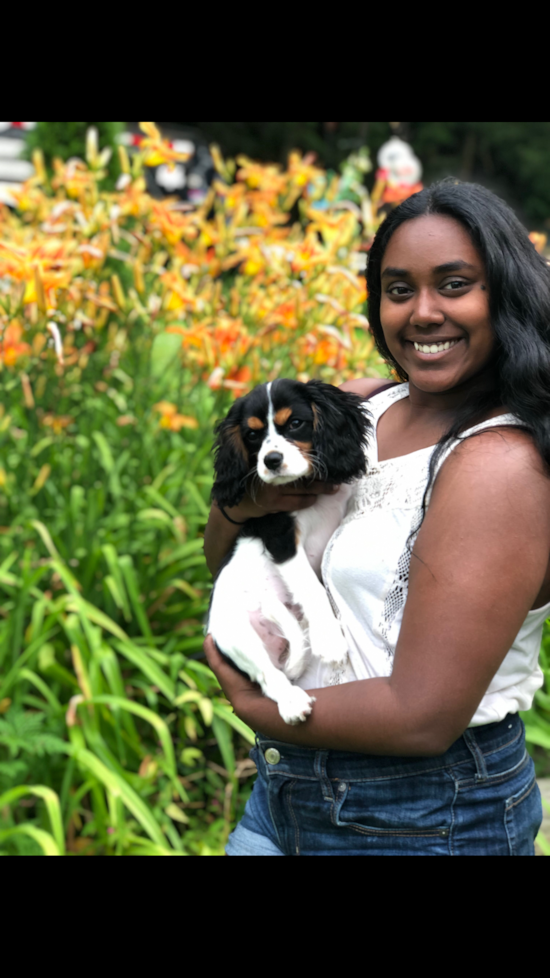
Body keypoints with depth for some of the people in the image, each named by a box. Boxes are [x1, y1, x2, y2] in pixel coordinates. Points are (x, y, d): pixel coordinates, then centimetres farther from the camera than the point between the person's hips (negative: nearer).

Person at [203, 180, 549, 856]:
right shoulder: (361, 405, 1)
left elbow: (423, 719, -26)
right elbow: (221, 557, 11)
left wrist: (252, 703, -12)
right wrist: (243, 500, -11)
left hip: (425, 821, -7)